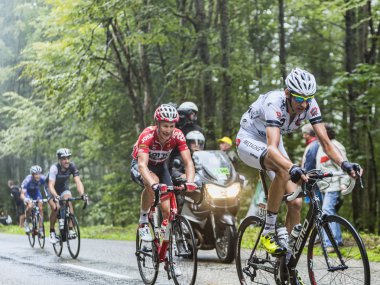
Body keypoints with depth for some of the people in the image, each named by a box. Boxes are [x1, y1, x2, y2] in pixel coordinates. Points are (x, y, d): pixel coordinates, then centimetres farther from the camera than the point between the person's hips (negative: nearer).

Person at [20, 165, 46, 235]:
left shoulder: (42, 179, -30)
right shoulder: (27, 180, -37)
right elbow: (22, 194, -37)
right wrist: (25, 199, -59)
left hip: (36, 191, 3)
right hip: (27, 192, -3)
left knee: (40, 207, -15)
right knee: (30, 206, -29)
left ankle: (40, 228, -5)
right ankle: (26, 222, -4)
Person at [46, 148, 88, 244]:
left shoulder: (72, 167, -22)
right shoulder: (54, 168, -31)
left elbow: (78, 182, -28)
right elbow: (51, 185, -39)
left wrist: (82, 194, -46)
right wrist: (55, 196, -57)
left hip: (64, 189, 2)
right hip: (53, 191, -2)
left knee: (69, 202, -26)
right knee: (55, 208, -24)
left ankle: (70, 230, -24)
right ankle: (52, 232, -6)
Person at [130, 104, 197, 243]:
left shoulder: (177, 136, -25)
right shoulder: (147, 135, -35)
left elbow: (188, 162, -28)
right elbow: (142, 165, -45)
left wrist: (190, 182, -47)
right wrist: (154, 185, -62)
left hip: (160, 166, 3)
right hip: (139, 165, -3)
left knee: (168, 209, -13)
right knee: (152, 183, -38)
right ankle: (143, 220, -16)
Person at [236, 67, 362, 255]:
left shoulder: (310, 105, -20)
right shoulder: (274, 103, -37)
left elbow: (325, 142, -21)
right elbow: (272, 148, -49)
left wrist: (344, 164, -40)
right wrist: (293, 168, -67)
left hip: (272, 143, 6)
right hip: (249, 140, -6)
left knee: (295, 203, -8)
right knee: (283, 171, -38)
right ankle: (268, 232, -25)